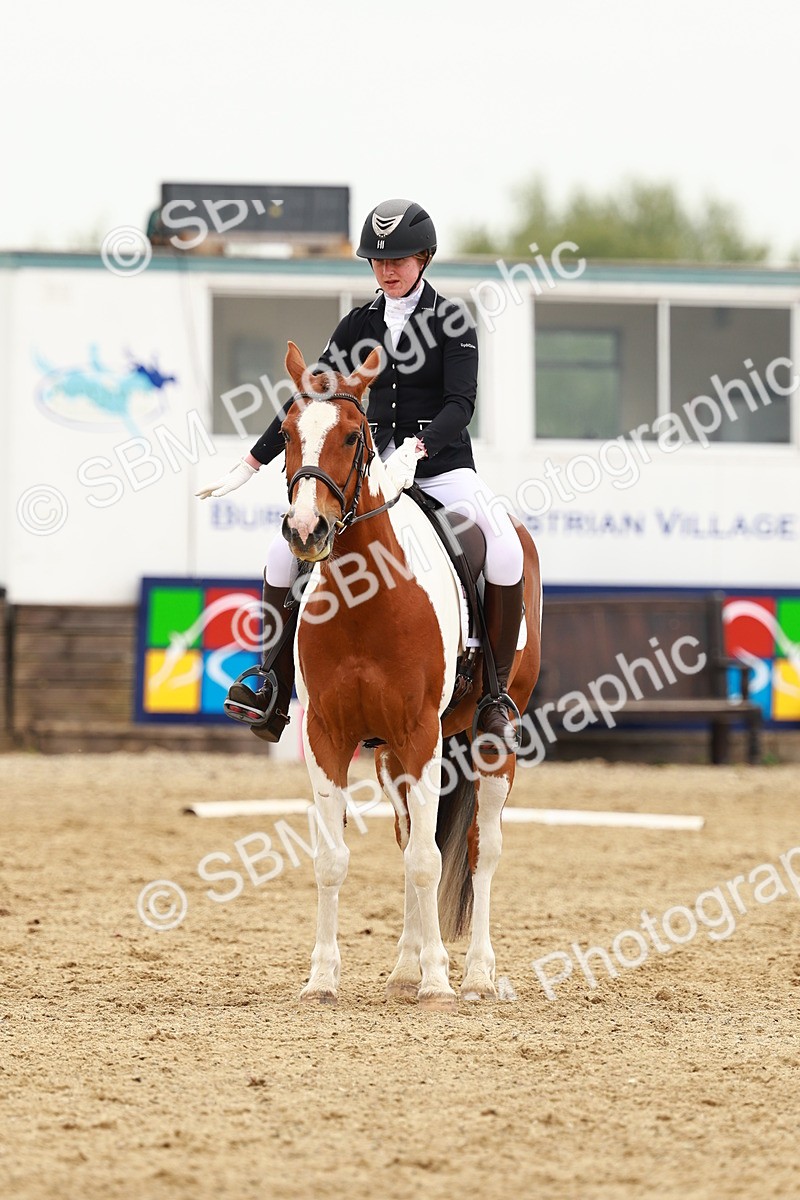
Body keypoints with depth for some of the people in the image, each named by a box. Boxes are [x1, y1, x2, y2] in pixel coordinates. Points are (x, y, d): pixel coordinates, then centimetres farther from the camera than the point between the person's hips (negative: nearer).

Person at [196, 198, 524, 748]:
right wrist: (251, 465, 7)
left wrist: (420, 447, -33)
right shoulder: (359, 325, 9)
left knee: (506, 551, -31)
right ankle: (275, 698, -7)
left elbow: (461, 403, -14)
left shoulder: (452, 319, -3)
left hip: (442, 466, -4)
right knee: (285, 550, -13)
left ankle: (496, 696, -22)